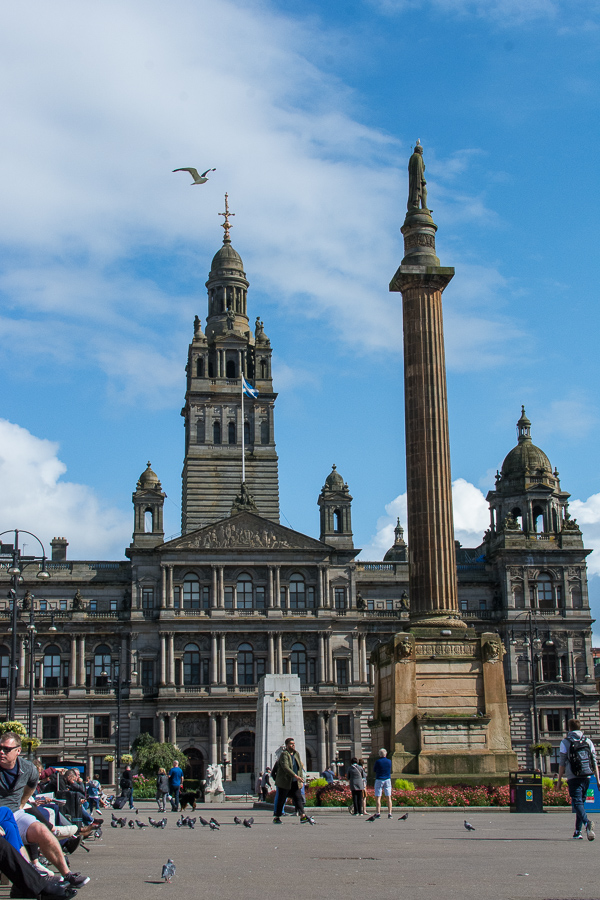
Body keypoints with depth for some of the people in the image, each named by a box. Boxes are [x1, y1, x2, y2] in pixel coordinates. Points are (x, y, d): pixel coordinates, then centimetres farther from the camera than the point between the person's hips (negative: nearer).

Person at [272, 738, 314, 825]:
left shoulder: (296, 754, 12)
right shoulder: (284, 754, -12)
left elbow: (300, 767, 17)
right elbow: (285, 767, -25)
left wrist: (301, 780, 10)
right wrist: (295, 776, -33)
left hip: (295, 782, 6)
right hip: (285, 782, -6)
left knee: (298, 798, -4)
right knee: (281, 800, 1)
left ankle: (303, 816, -10)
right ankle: (276, 818, 9)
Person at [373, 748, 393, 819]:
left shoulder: (378, 761, -10)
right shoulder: (389, 761, 1)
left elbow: (374, 770, 1)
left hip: (379, 780, -3)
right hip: (387, 780, 3)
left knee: (378, 797, 0)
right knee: (389, 797, 4)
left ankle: (378, 813, -7)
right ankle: (389, 813, -1)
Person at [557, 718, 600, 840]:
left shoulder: (565, 742, 0)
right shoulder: (588, 741, 11)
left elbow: (562, 763, -2)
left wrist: (559, 780, 4)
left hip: (573, 778, -4)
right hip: (587, 776, 4)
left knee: (577, 802, -9)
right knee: (581, 802, 15)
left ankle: (587, 822, -36)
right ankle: (577, 832, 16)